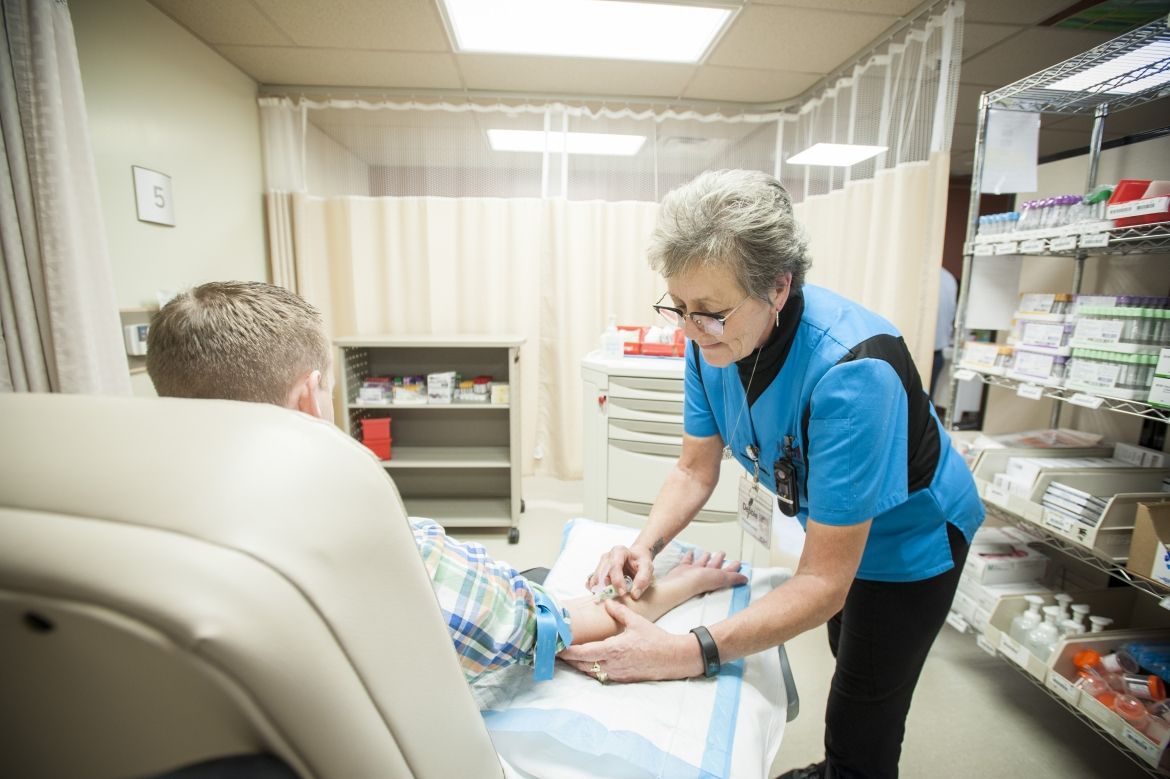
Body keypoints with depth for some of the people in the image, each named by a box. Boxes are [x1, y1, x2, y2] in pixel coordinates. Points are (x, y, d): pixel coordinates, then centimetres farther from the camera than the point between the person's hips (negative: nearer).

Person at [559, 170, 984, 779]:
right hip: (829, 524, 6)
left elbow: (823, 583, -37)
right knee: (849, 663, 31)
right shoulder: (711, 339, -20)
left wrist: (686, 653, -44)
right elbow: (696, 467, -10)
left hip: (906, 540, -6)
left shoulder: (849, 372, -41)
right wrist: (645, 546, -27)